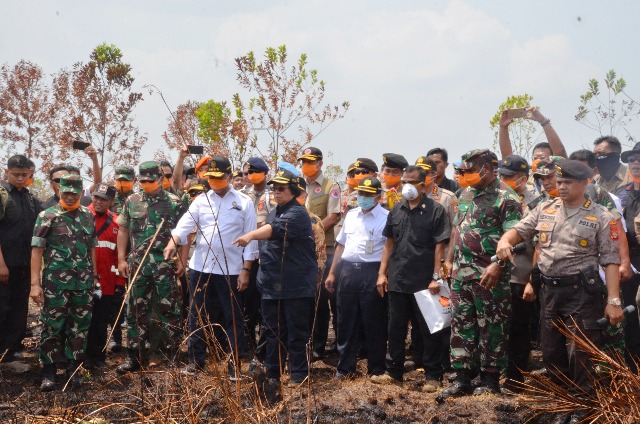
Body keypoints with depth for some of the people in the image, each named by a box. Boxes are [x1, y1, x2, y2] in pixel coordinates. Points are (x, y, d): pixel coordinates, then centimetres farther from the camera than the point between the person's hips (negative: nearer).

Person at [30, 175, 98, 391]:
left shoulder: (88, 216, 9)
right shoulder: (47, 216, -4)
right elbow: (37, 250, -7)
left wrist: (94, 276, 14)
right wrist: (35, 283, -14)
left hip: (83, 283, 4)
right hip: (55, 282, -4)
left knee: (80, 326, 8)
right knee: (52, 326, -1)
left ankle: (73, 367, 20)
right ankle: (49, 372, 8)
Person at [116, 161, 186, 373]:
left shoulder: (174, 202, -1)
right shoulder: (132, 201, 7)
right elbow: (123, 230, 12)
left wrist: (182, 260, -6)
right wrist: (121, 259, 5)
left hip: (166, 265, -3)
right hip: (138, 264, 3)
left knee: (169, 310, 1)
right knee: (137, 311, 8)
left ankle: (174, 355, 9)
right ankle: (135, 356, 15)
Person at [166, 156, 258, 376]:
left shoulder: (244, 202, 1)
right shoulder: (201, 200, 9)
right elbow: (185, 224, -2)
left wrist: (246, 270, -6)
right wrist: (173, 241, -24)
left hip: (231, 269, -3)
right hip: (200, 267, 3)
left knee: (233, 318, 3)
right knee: (197, 316, 9)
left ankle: (235, 365, 11)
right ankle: (196, 360, 20)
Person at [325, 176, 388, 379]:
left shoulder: (386, 218, -4)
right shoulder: (351, 215, 14)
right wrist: (332, 273, 16)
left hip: (372, 273, -5)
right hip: (347, 271, 5)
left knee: (374, 323, 2)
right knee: (346, 321, 9)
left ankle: (376, 369, 13)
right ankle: (345, 367, 20)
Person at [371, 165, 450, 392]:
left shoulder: (435, 210, -4)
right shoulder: (397, 210, 11)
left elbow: (440, 246, -7)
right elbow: (389, 243, 15)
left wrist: (436, 277, -13)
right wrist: (382, 273, 8)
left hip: (424, 282, -5)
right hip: (397, 280, 5)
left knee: (429, 330, 3)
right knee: (396, 329, 12)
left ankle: (433, 376, 12)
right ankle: (394, 373, 23)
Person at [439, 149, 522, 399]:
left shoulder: (506, 199, -10)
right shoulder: (465, 195, 15)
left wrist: (497, 265, -26)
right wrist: (450, 259, 20)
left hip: (489, 276, -7)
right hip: (461, 273, 8)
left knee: (492, 328, 1)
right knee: (461, 325, 8)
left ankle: (490, 380, 9)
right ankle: (462, 379, 14)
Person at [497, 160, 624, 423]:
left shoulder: (601, 218, -5)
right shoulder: (545, 210, 7)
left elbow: (611, 260, -7)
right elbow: (519, 231, 10)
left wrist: (613, 300, -14)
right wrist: (504, 241, -16)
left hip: (581, 292, -5)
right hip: (549, 290, 5)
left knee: (581, 353, -1)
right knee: (551, 351, 13)